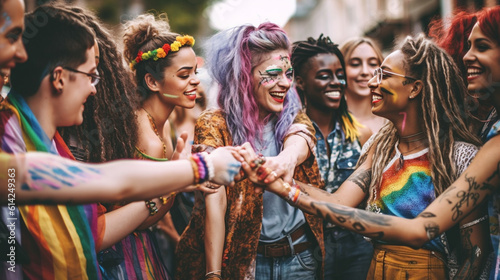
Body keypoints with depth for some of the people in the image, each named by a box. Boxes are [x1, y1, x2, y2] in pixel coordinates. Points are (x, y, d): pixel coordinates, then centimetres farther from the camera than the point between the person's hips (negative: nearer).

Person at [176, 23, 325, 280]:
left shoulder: (295, 119, 2)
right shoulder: (214, 125, -8)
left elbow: (299, 140, -23)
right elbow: (215, 203, -16)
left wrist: (288, 157, -47)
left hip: (300, 257, 3)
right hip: (241, 258, -3)